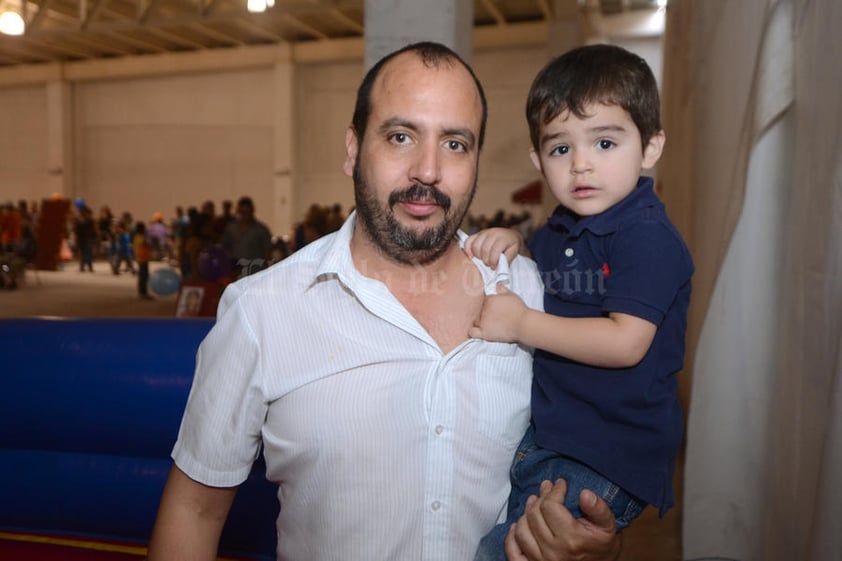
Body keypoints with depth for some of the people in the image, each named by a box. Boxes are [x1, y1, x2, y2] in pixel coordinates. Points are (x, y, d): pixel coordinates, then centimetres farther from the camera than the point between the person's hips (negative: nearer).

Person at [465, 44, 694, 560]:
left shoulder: (648, 236, -16)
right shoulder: (557, 234, 9)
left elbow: (626, 343, -23)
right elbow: (534, 291, 24)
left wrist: (522, 324, -17)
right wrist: (508, 244, 4)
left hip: (606, 459, -8)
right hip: (543, 435, 8)